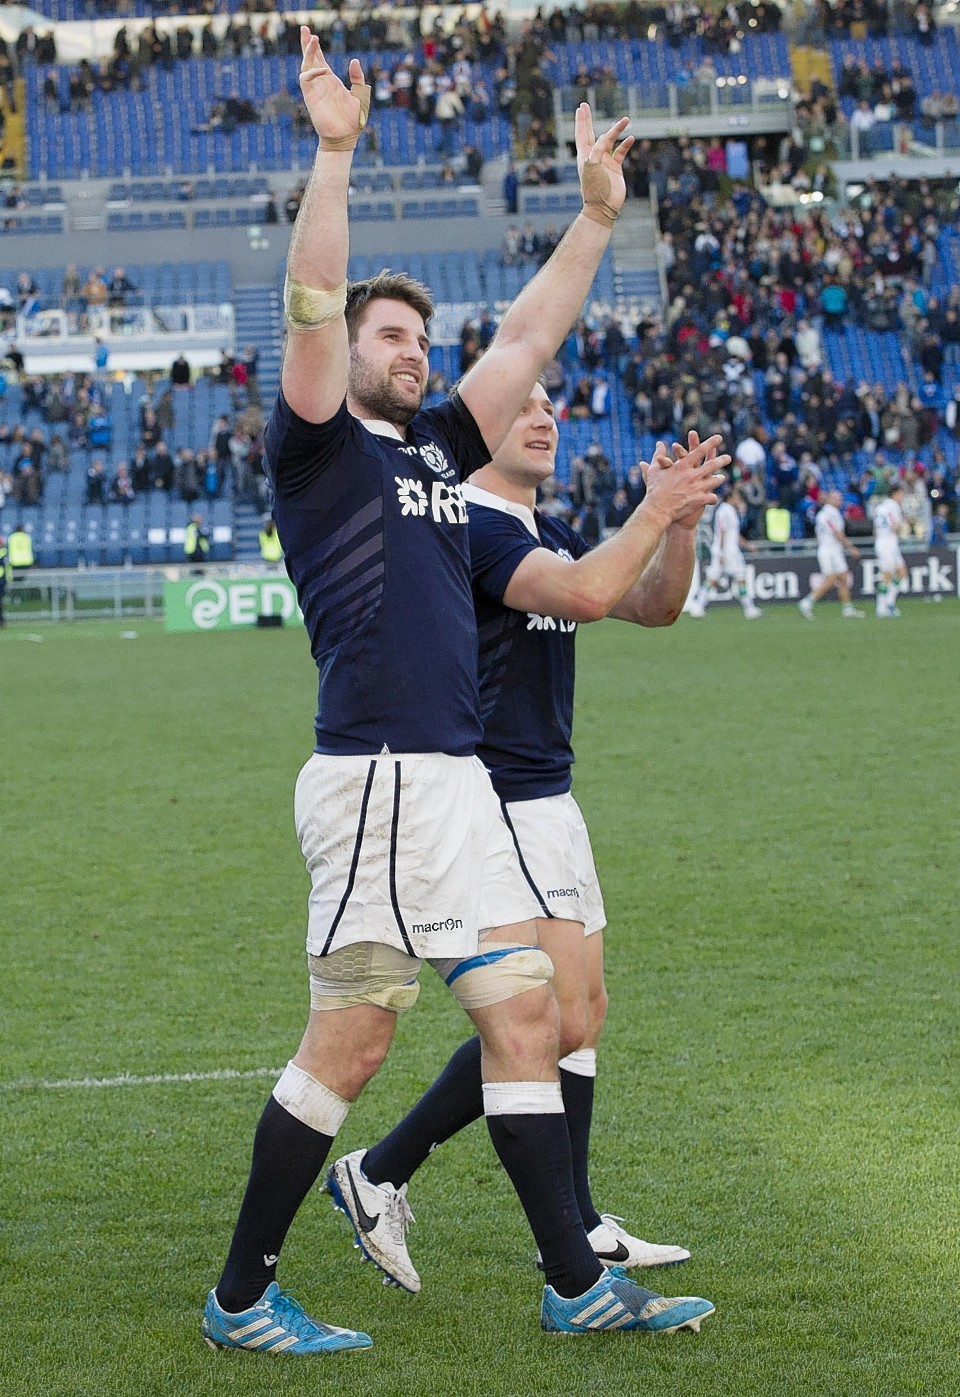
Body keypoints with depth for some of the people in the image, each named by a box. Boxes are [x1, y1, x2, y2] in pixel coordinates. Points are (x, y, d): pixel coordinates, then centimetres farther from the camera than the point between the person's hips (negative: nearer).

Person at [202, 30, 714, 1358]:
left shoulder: (433, 448, 21)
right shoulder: (318, 442, 1)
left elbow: (529, 335, 26)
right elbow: (310, 306, -13)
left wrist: (597, 215, 25)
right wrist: (334, 155, -19)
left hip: (462, 783, 8)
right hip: (378, 777, -8)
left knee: (526, 1012, 6)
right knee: (349, 1041, -5)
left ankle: (576, 1282, 11)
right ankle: (243, 1298, 5)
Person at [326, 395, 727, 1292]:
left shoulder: (553, 535, 16)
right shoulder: (471, 527, -15)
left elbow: (654, 607, 13)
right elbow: (585, 594, -28)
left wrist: (680, 523, -3)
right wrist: (654, 509, -18)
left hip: (548, 799, 10)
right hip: (496, 806, -10)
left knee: (585, 1010, 11)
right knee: (557, 1020, -14)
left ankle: (576, 1229, 17)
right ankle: (377, 1175, -6)